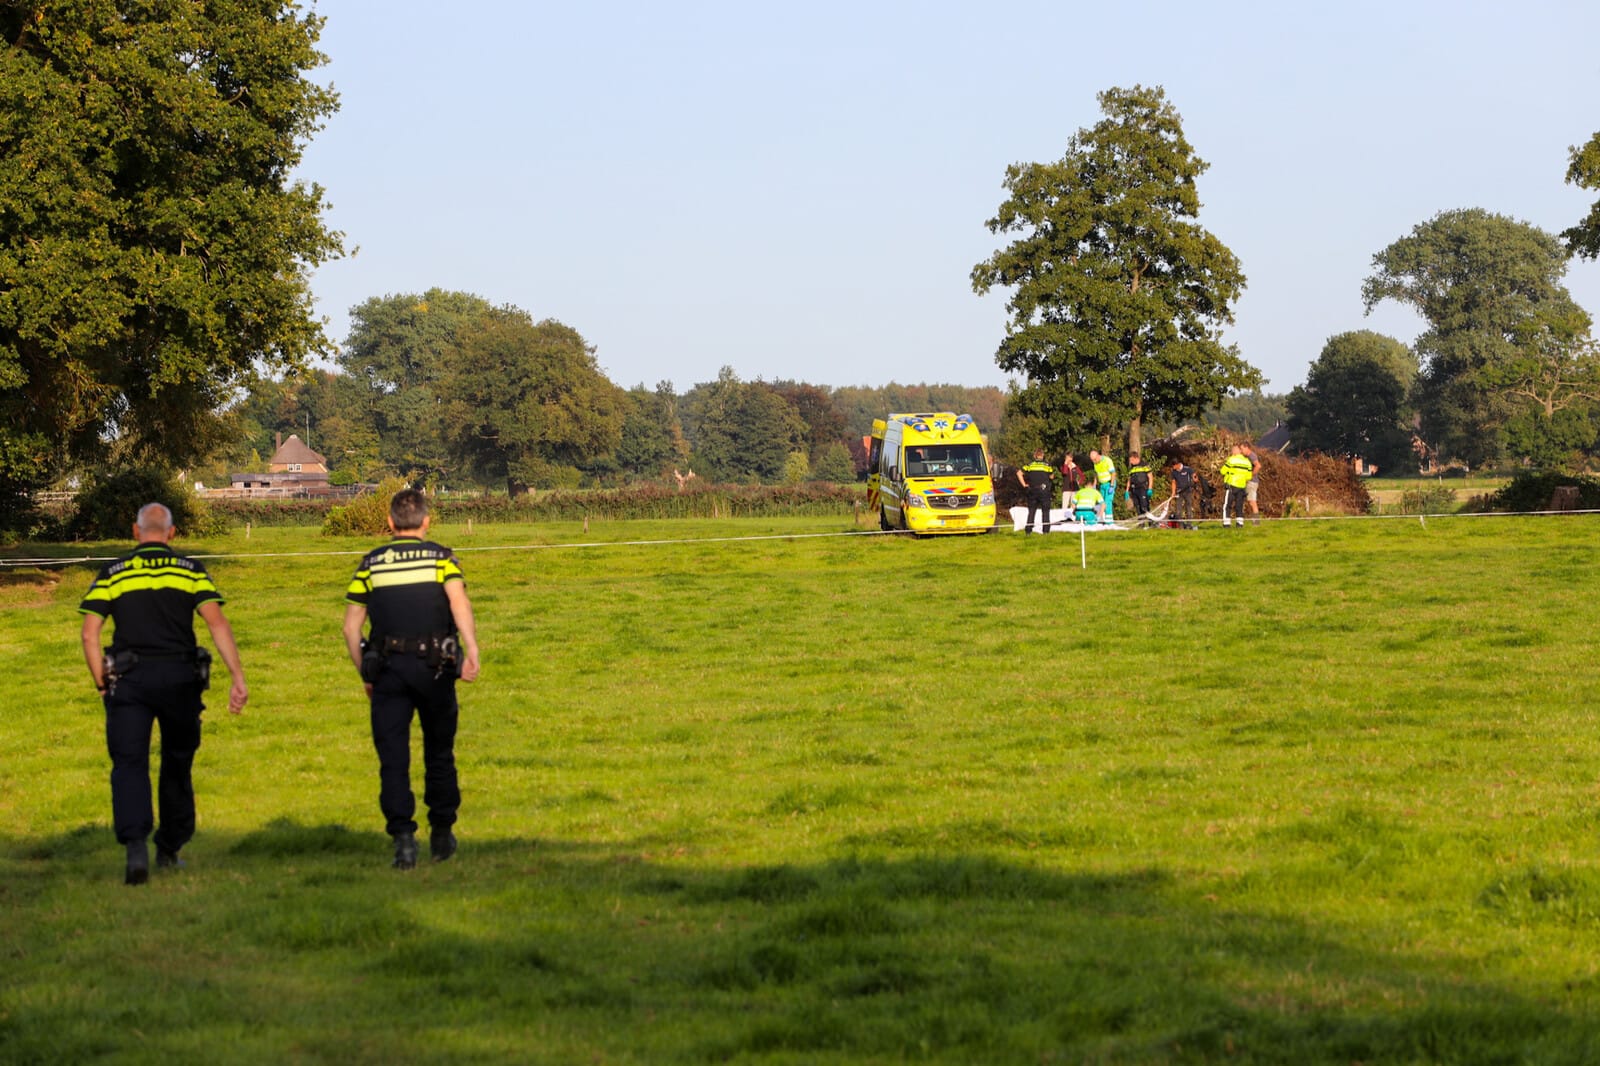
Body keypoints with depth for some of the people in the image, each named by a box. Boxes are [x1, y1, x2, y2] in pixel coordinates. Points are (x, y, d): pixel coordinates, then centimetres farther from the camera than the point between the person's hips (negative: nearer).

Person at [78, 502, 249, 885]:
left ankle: (135, 846, -24)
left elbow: (89, 633, -1)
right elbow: (217, 623, -5)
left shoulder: (112, 574, 7)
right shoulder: (190, 571, 6)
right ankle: (169, 850, 25)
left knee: (129, 764, -4)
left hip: (130, 679, -1)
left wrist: (103, 685, 7)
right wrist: (238, 677, -7)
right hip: (179, 677, 1)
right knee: (177, 765, 16)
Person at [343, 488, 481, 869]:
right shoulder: (441, 557, 3)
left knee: (393, 759, 1)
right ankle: (442, 833, 23)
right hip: (434, 666, 0)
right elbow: (458, 600, -16)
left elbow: (351, 626, 7)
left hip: (387, 668, 0)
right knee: (439, 753, 15)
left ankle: (403, 837, -11)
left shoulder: (371, 563, 9)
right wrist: (472, 650, -24)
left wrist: (365, 674, 17)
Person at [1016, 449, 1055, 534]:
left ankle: (1028, 530, 6)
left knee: (1031, 511, 9)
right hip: (1044, 490, -2)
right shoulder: (1047, 465, -1)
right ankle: (1046, 530, 2)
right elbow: (1052, 477, 6)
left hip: (1032, 491, 2)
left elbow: (1019, 473, -2)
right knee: (1046, 511, 6)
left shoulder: (1030, 465, 4)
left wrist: (1024, 484, 2)